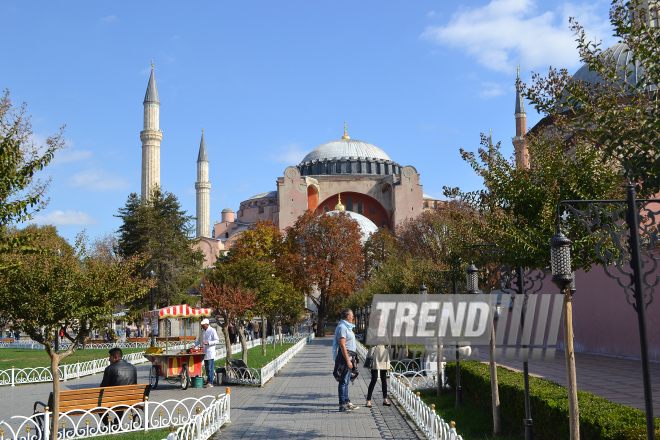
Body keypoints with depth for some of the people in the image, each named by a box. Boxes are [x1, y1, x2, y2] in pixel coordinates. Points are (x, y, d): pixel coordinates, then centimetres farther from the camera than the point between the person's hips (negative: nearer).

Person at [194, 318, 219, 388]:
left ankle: (210, 383, -7)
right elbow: (200, 340, 23)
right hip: (204, 352, 7)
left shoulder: (212, 331, -6)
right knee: (207, 368, 10)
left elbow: (216, 340, -10)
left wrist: (209, 343, -24)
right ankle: (208, 382, 15)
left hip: (210, 351, -7)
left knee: (210, 368, -8)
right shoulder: (203, 332, 17)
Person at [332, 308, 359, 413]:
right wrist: (348, 360, -23)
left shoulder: (347, 327, 18)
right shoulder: (342, 327, -14)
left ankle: (347, 402, 20)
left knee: (346, 382, 14)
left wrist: (353, 359, 23)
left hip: (349, 357, 10)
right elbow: (342, 345, -20)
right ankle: (342, 405, -4)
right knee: (343, 381, -6)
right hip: (344, 357, -10)